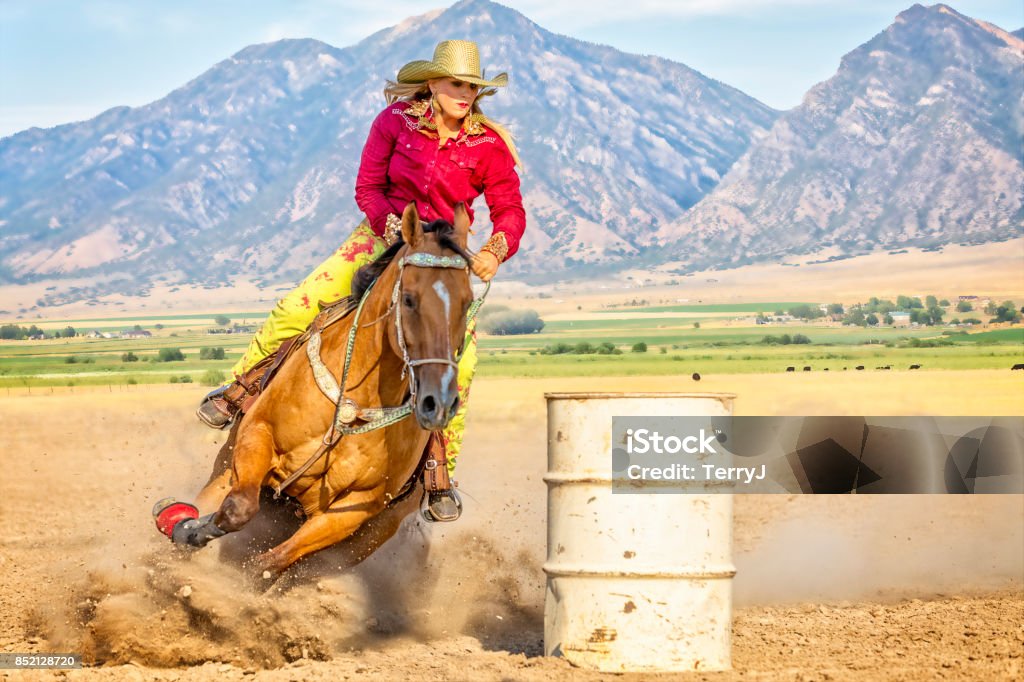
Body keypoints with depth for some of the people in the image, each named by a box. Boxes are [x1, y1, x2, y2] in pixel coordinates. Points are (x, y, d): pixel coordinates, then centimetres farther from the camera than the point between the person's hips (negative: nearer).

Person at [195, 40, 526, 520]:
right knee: (297, 307, -16)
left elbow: (511, 212, -8)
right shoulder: (395, 122, -8)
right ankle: (236, 393, 4)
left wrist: (495, 250, -30)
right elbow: (367, 187, -2)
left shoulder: (489, 147, -9)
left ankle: (443, 473, -5)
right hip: (384, 236, 1)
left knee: (461, 359, -20)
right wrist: (388, 222, -23)